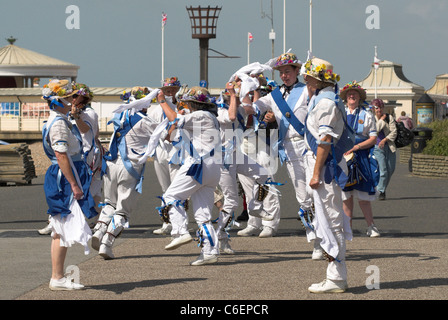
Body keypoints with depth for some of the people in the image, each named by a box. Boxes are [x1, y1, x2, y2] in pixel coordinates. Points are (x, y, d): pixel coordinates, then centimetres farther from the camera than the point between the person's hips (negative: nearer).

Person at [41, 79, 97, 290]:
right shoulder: (58, 124, -16)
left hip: (62, 179, 11)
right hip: (64, 178, -11)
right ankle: (57, 279, -7)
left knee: (61, 232, 11)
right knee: (64, 230, -9)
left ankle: (58, 277, 15)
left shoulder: (62, 121, 16)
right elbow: (61, 156, -22)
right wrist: (74, 185, -23)